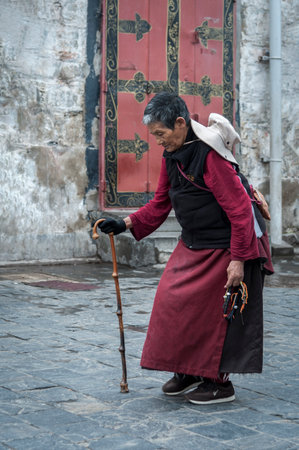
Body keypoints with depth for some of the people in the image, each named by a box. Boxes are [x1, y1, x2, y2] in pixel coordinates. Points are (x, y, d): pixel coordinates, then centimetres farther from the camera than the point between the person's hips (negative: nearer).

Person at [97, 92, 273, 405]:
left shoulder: (210, 155, -24)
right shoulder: (172, 155, 3)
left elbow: (239, 209, -24)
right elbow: (161, 202, 13)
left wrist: (238, 260, -24)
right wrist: (127, 223, 0)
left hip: (224, 246, -9)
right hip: (193, 244, 9)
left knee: (213, 311, -2)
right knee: (174, 300, 8)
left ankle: (219, 382, 12)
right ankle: (187, 371, 23)